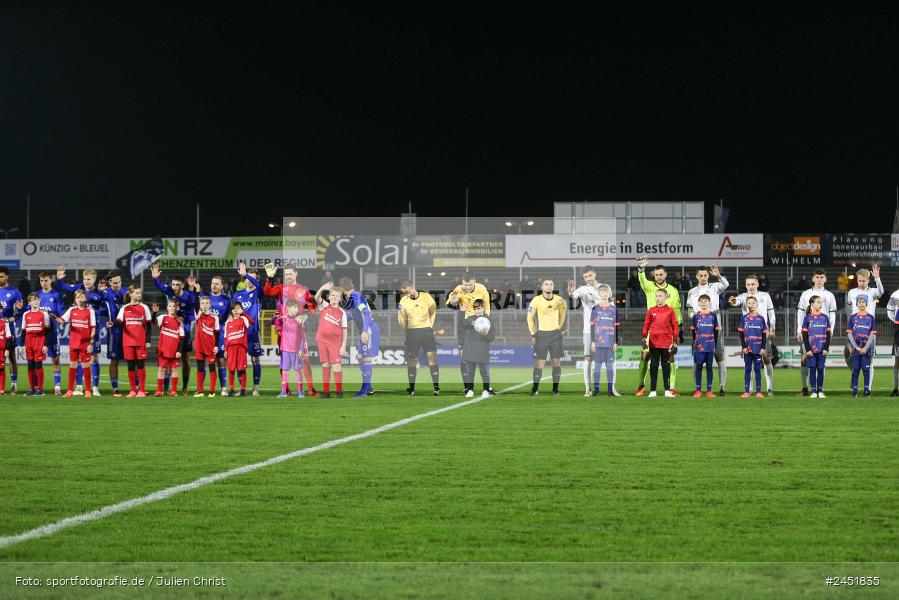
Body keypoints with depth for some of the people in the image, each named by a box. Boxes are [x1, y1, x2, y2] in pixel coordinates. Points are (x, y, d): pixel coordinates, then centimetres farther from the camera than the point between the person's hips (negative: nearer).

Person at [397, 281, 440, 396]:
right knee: (412, 360, 3)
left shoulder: (426, 297, 0)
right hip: (412, 332, 1)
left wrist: (431, 325, 7)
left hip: (426, 329, -1)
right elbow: (402, 319, 2)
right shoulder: (404, 301, 0)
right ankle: (411, 387, 13)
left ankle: (436, 386, -9)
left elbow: (433, 311, 13)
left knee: (432, 356, -10)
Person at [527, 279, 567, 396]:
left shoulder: (558, 300, 0)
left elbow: (563, 310, 19)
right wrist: (533, 334, 2)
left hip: (555, 334, 2)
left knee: (557, 361, -1)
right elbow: (530, 317, 2)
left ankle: (555, 389, 6)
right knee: (540, 362, -5)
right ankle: (535, 388, 3)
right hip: (542, 334, -2)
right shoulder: (536, 300, -7)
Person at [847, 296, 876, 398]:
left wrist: (865, 348, -10)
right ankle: (854, 390, 5)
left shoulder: (870, 317, 3)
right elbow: (849, 334, 2)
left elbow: (872, 334, -1)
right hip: (855, 348, 1)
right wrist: (857, 347, -8)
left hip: (866, 348, -1)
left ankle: (867, 390, 5)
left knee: (866, 368, 1)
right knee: (855, 369, 2)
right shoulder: (853, 317, 6)